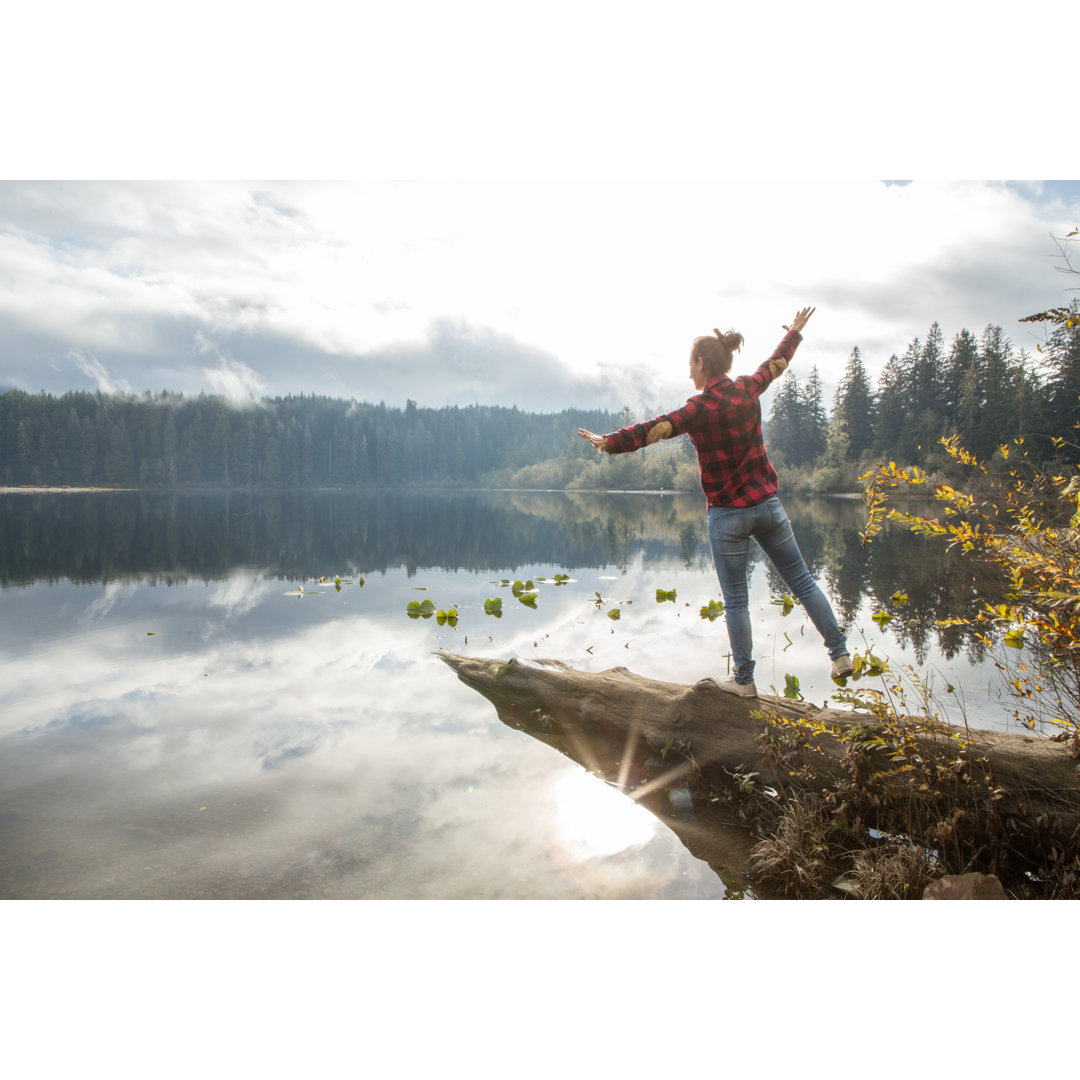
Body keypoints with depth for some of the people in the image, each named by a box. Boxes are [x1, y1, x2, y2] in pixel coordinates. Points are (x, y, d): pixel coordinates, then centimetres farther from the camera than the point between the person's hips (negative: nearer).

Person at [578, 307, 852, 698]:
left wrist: (608, 442, -10)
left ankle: (744, 680, 14)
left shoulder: (700, 409, -15)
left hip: (728, 516, -5)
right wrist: (795, 332, 39)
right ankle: (840, 654, 18)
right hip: (768, 505, 5)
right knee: (802, 581, 13)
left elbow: (653, 429, -17)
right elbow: (777, 362, 21)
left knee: (735, 601, 5)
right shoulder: (748, 390, 3)